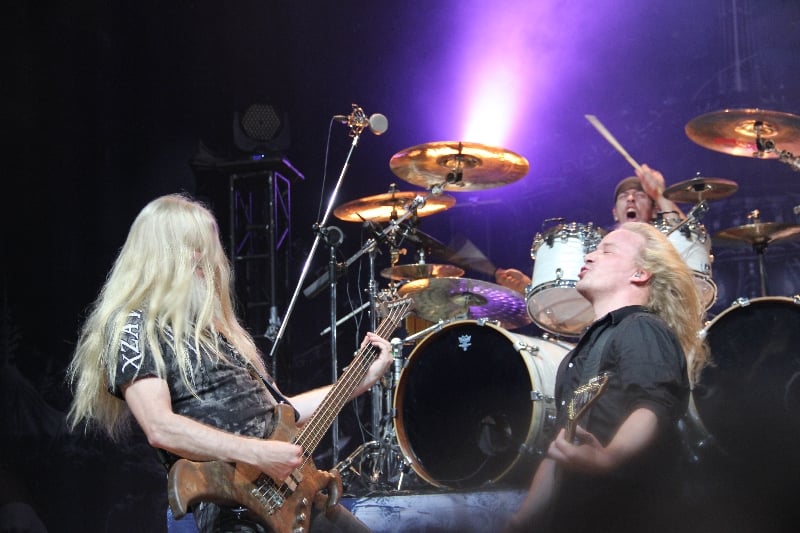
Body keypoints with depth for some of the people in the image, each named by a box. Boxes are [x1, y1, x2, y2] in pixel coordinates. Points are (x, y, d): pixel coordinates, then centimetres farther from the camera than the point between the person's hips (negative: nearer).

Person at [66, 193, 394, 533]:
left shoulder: (208, 323, 21)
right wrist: (256, 454, -24)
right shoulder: (133, 326, -4)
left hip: (288, 491, 9)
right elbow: (160, 428, -19)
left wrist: (364, 377, 21)